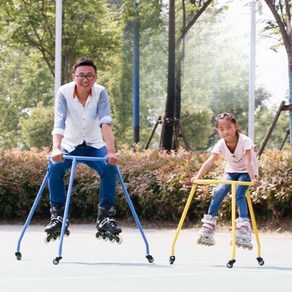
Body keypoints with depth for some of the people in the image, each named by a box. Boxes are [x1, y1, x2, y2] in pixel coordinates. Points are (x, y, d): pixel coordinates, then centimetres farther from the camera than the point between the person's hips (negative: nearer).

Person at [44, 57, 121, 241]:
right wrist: (56, 148, -48)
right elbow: (59, 123, -30)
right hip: (70, 145, 0)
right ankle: (58, 216, -11)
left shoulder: (100, 93, -17)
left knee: (109, 167, -26)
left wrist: (111, 151, -43)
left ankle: (106, 216, -12)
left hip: (94, 145, 0)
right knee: (54, 167, -27)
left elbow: (106, 123, -28)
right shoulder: (64, 92, -19)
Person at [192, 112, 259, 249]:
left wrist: (253, 178, -54)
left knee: (239, 193, -29)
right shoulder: (221, 144, -18)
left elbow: (248, 162, -40)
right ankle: (208, 228, -9)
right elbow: (209, 162, -26)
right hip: (231, 171, 4)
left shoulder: (245, 141, -29)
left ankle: (244, 226, -31)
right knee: (218, 192, -17)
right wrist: (198, 176, -40)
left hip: (246, 172, -4)